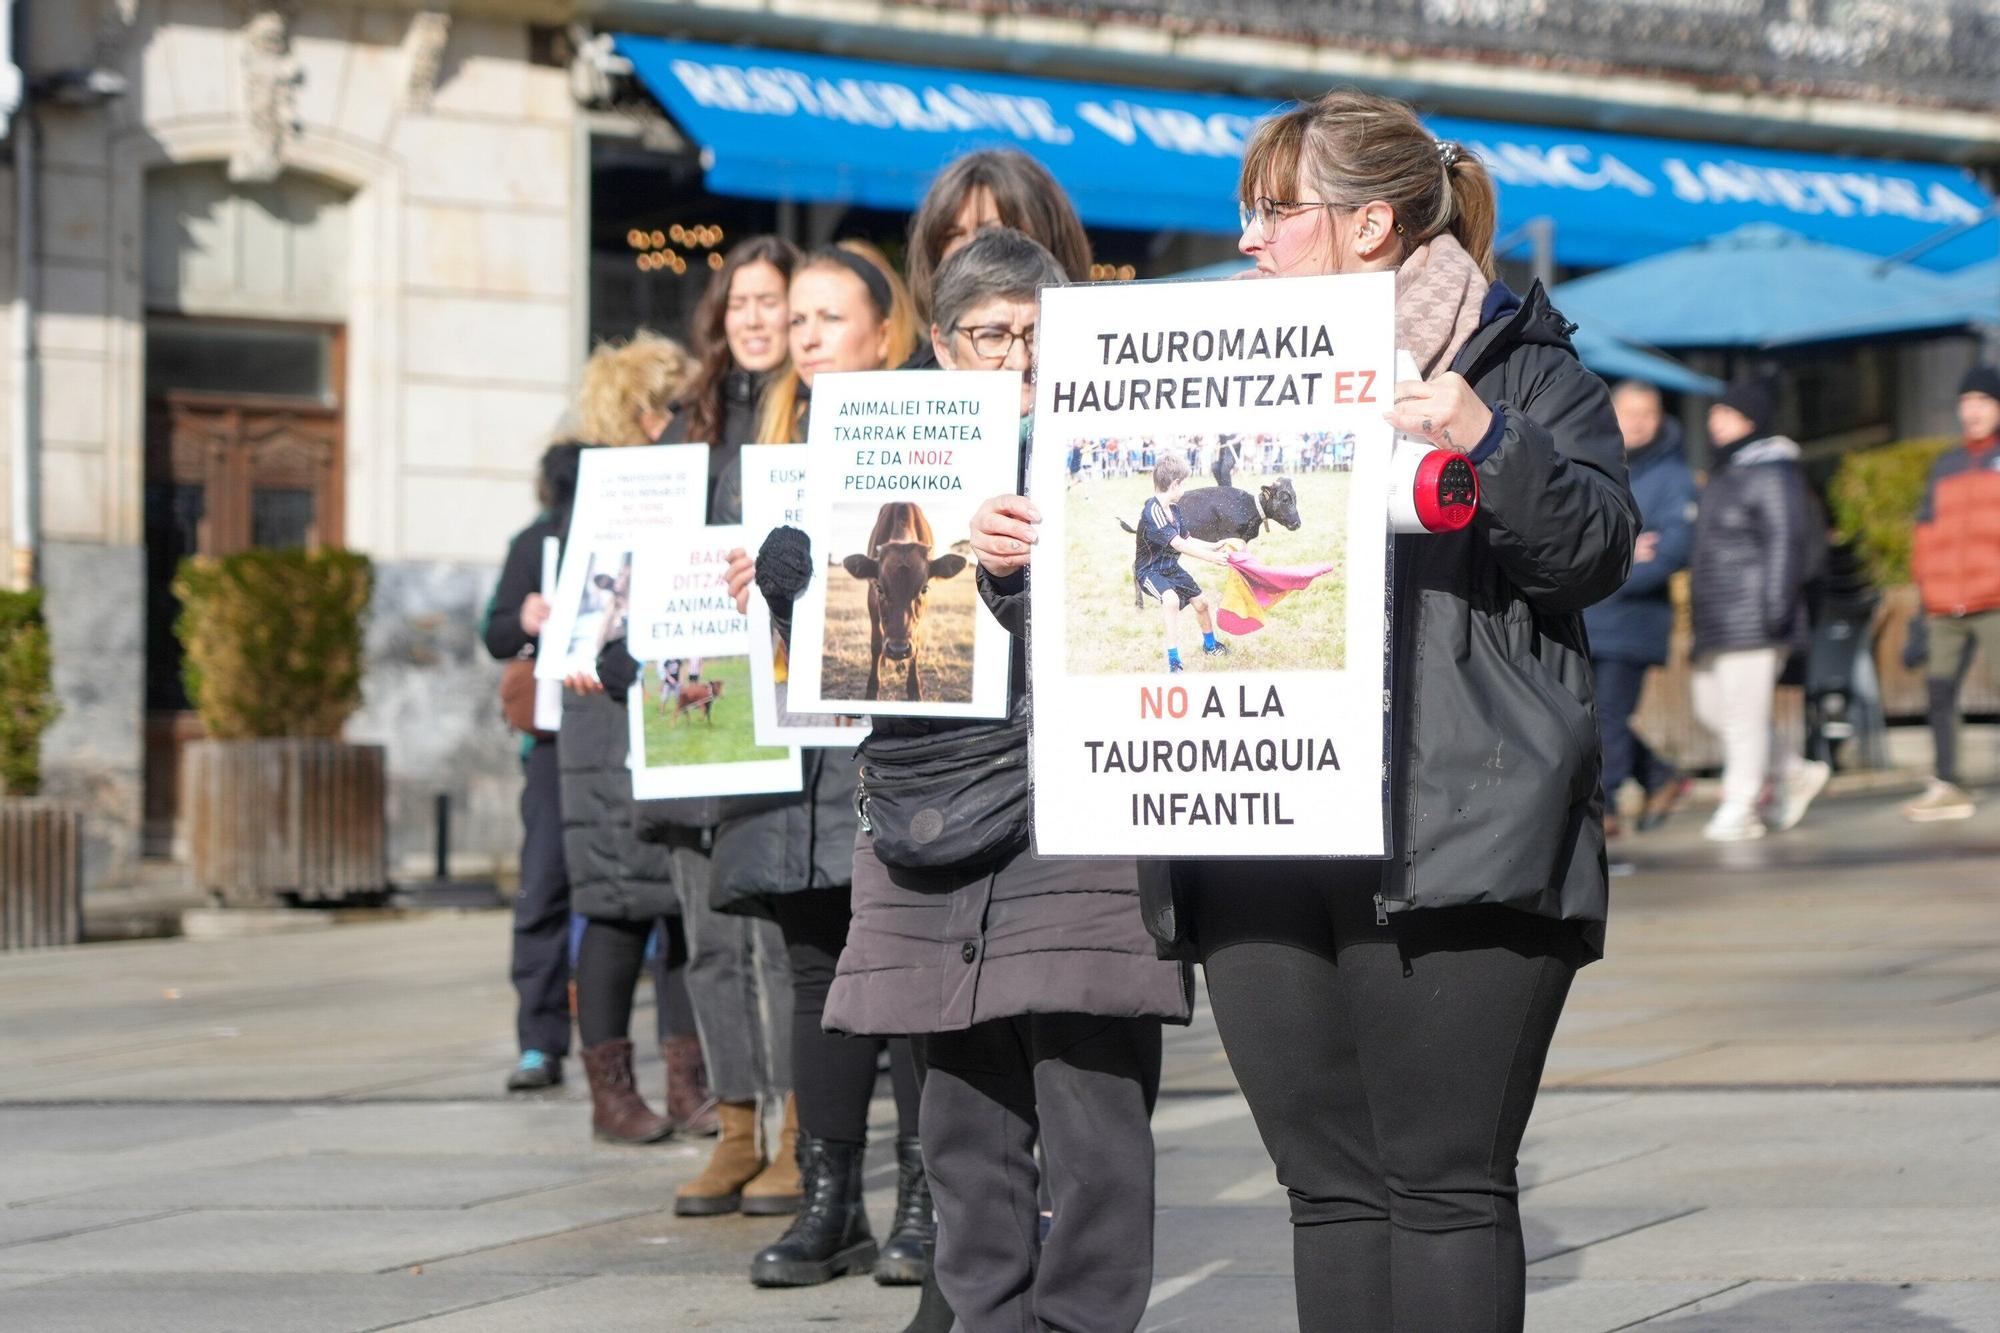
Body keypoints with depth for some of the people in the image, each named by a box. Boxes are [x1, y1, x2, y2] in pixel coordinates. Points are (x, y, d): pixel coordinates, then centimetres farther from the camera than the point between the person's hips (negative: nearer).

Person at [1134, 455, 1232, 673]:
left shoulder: (1174, 508, 0)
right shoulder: (1153, 512, -30)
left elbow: (1187, 539, 13)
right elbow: (1178, 544, -34)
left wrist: (1214, 546, 6)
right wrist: (1211, 557, -32)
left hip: (1172, 568, 10)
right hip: (1151, 571, -10)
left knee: (1202, 601, 22)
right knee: (1171, 599, -37)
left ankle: (1210, 645, 51)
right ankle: (1173, 660, -32)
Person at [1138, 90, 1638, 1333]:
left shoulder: (1519, 365, 6)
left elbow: (1599, 546, -7)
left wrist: (1486, 442, -22)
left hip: (1451, 843, -5)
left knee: (1446, 1180, -5)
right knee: (1331, 1184, 7)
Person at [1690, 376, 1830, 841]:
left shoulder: (1772, 472, -11)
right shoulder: (1724, 473, 19)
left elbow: (1787, 541, -17)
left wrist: (1776, 605, -22)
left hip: (1752, 619, -10)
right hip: (1719, 619, 10)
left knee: (1744, 711, -7)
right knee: (1710, 706, 12)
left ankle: (1740, 807, -1)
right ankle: (1795, 772, 22)